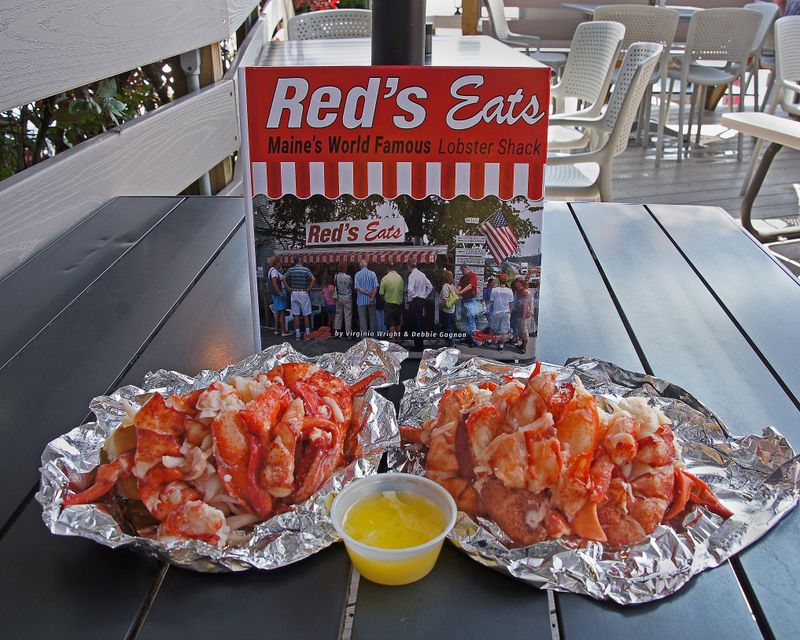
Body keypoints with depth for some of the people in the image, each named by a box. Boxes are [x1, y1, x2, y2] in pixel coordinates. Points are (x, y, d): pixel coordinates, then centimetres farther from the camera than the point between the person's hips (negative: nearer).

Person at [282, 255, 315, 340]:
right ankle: (307, 333, 8)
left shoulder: (290, 269, 1)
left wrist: (288, 288, -4)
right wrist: (309, 288, -8)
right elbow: (313, 279, -17)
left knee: (296, 315, 5)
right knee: (306, 315, 5)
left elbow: (284, 278, -9)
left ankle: (297, 334, 6)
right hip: (303, 293, -2)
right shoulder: (305, 269, -6)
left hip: (294, 293, 2)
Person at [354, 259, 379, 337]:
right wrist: (372, 297, -13)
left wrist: (367, 293, -11)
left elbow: (357, 288, -12)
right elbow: (376, 287, -10)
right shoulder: (372, 274, -2)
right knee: (372, 318, 12)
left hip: (361, 300, -1)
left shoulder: (358, 274, -5)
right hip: (371, 300, 2)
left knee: (362, 319, 3)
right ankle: (372, 334, 19)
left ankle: (364, 336, 3)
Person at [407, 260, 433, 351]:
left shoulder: (412, 275, -13)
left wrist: (410, 299, -9)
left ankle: (418, 346, -1)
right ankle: (421, 344, 21)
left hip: (414, 301, -7)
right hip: (422, 301, 8)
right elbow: (430, 287, 15)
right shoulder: (422, 274, 10)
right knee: (420, 322, 15)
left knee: (415, 324, -3)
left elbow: (410, 289, -23)